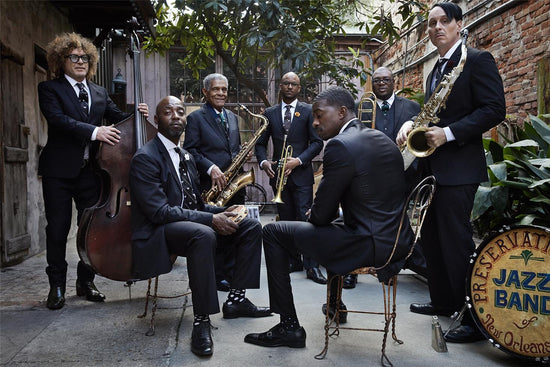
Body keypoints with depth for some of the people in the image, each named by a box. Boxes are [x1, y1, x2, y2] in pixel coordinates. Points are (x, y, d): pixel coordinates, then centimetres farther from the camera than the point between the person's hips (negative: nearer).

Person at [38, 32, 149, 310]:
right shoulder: (50, 88, 2)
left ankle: (85, 282, 21)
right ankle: (57, 286, 17)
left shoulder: (99, 93, 16)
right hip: (59, 170, -4)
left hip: (90, 170, 4)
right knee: (58, 228, 3)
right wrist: (94, 131, -27)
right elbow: (57, 119, -16)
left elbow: (119, 119, 12)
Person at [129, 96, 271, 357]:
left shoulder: (186, 157, 17)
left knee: (251, 225, -3)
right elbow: (159, 211, -21)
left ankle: (236, 299, 4)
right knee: (203, 235, -39)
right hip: (158, 232, -8)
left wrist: (220, 213, -3)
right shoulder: (145, 158, -11)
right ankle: (201, 321, -28)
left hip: (187, 220, 9)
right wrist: (211, 219, -24)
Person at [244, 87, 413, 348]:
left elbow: (322, 215, -14)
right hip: (399, 242, 9)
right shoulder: (384, 140, 12)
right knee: (334, 227, 37)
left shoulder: (340, 145, -16)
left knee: (273, 233, 1)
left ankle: (289, 326, 6)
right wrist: (325, 213, 19)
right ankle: (335, 306, 48)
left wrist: (315, 215, 10)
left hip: (370, 246, -9)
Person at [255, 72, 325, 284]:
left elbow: (317, 142, -1)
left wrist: (299, 160, -15)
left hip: (301, 173, -3)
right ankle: (294, 261, 19)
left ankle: (312, 266, -3)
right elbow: (261, 143, 12)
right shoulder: (270, 113, 12)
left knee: (305, 218, -8)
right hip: (278, 173, 4)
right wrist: (263, 161, -8)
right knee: (286, 219, 8)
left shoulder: (308, 111, 4)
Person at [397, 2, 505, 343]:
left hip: (458, 167, -9)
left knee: (456, 240, -8)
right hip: (432, 165, 9)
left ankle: (476, 318, 3)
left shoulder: (477, 60, -6)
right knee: (432, 237, 14)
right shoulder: (436, 71, 19)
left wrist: (448, 133, -22)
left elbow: (494, 109, -14)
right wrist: (413, 123, 4)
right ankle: (444, 300, 28)